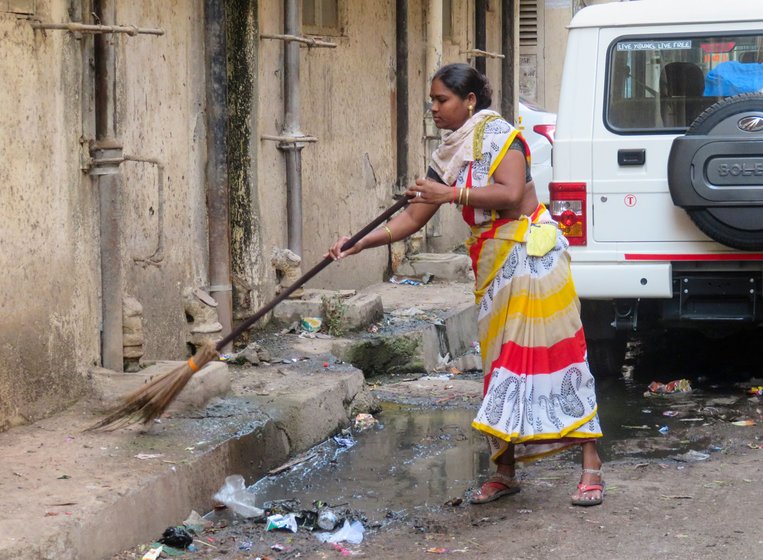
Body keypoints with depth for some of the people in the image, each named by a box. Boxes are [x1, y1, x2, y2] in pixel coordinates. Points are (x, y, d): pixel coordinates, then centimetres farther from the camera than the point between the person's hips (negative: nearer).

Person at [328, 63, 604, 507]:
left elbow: (510, 192, -23)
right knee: (499, 364, 7)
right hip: (492, 264, 8)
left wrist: (452, 193, -23)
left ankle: (592, 469, -7)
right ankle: (505, 471, 14)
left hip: (531, 254, -8)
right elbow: (412, 220, 12)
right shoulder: (450, 157, 13)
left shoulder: (499, 135, -7)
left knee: (551, 352, -9)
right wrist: (356, 245, 3)